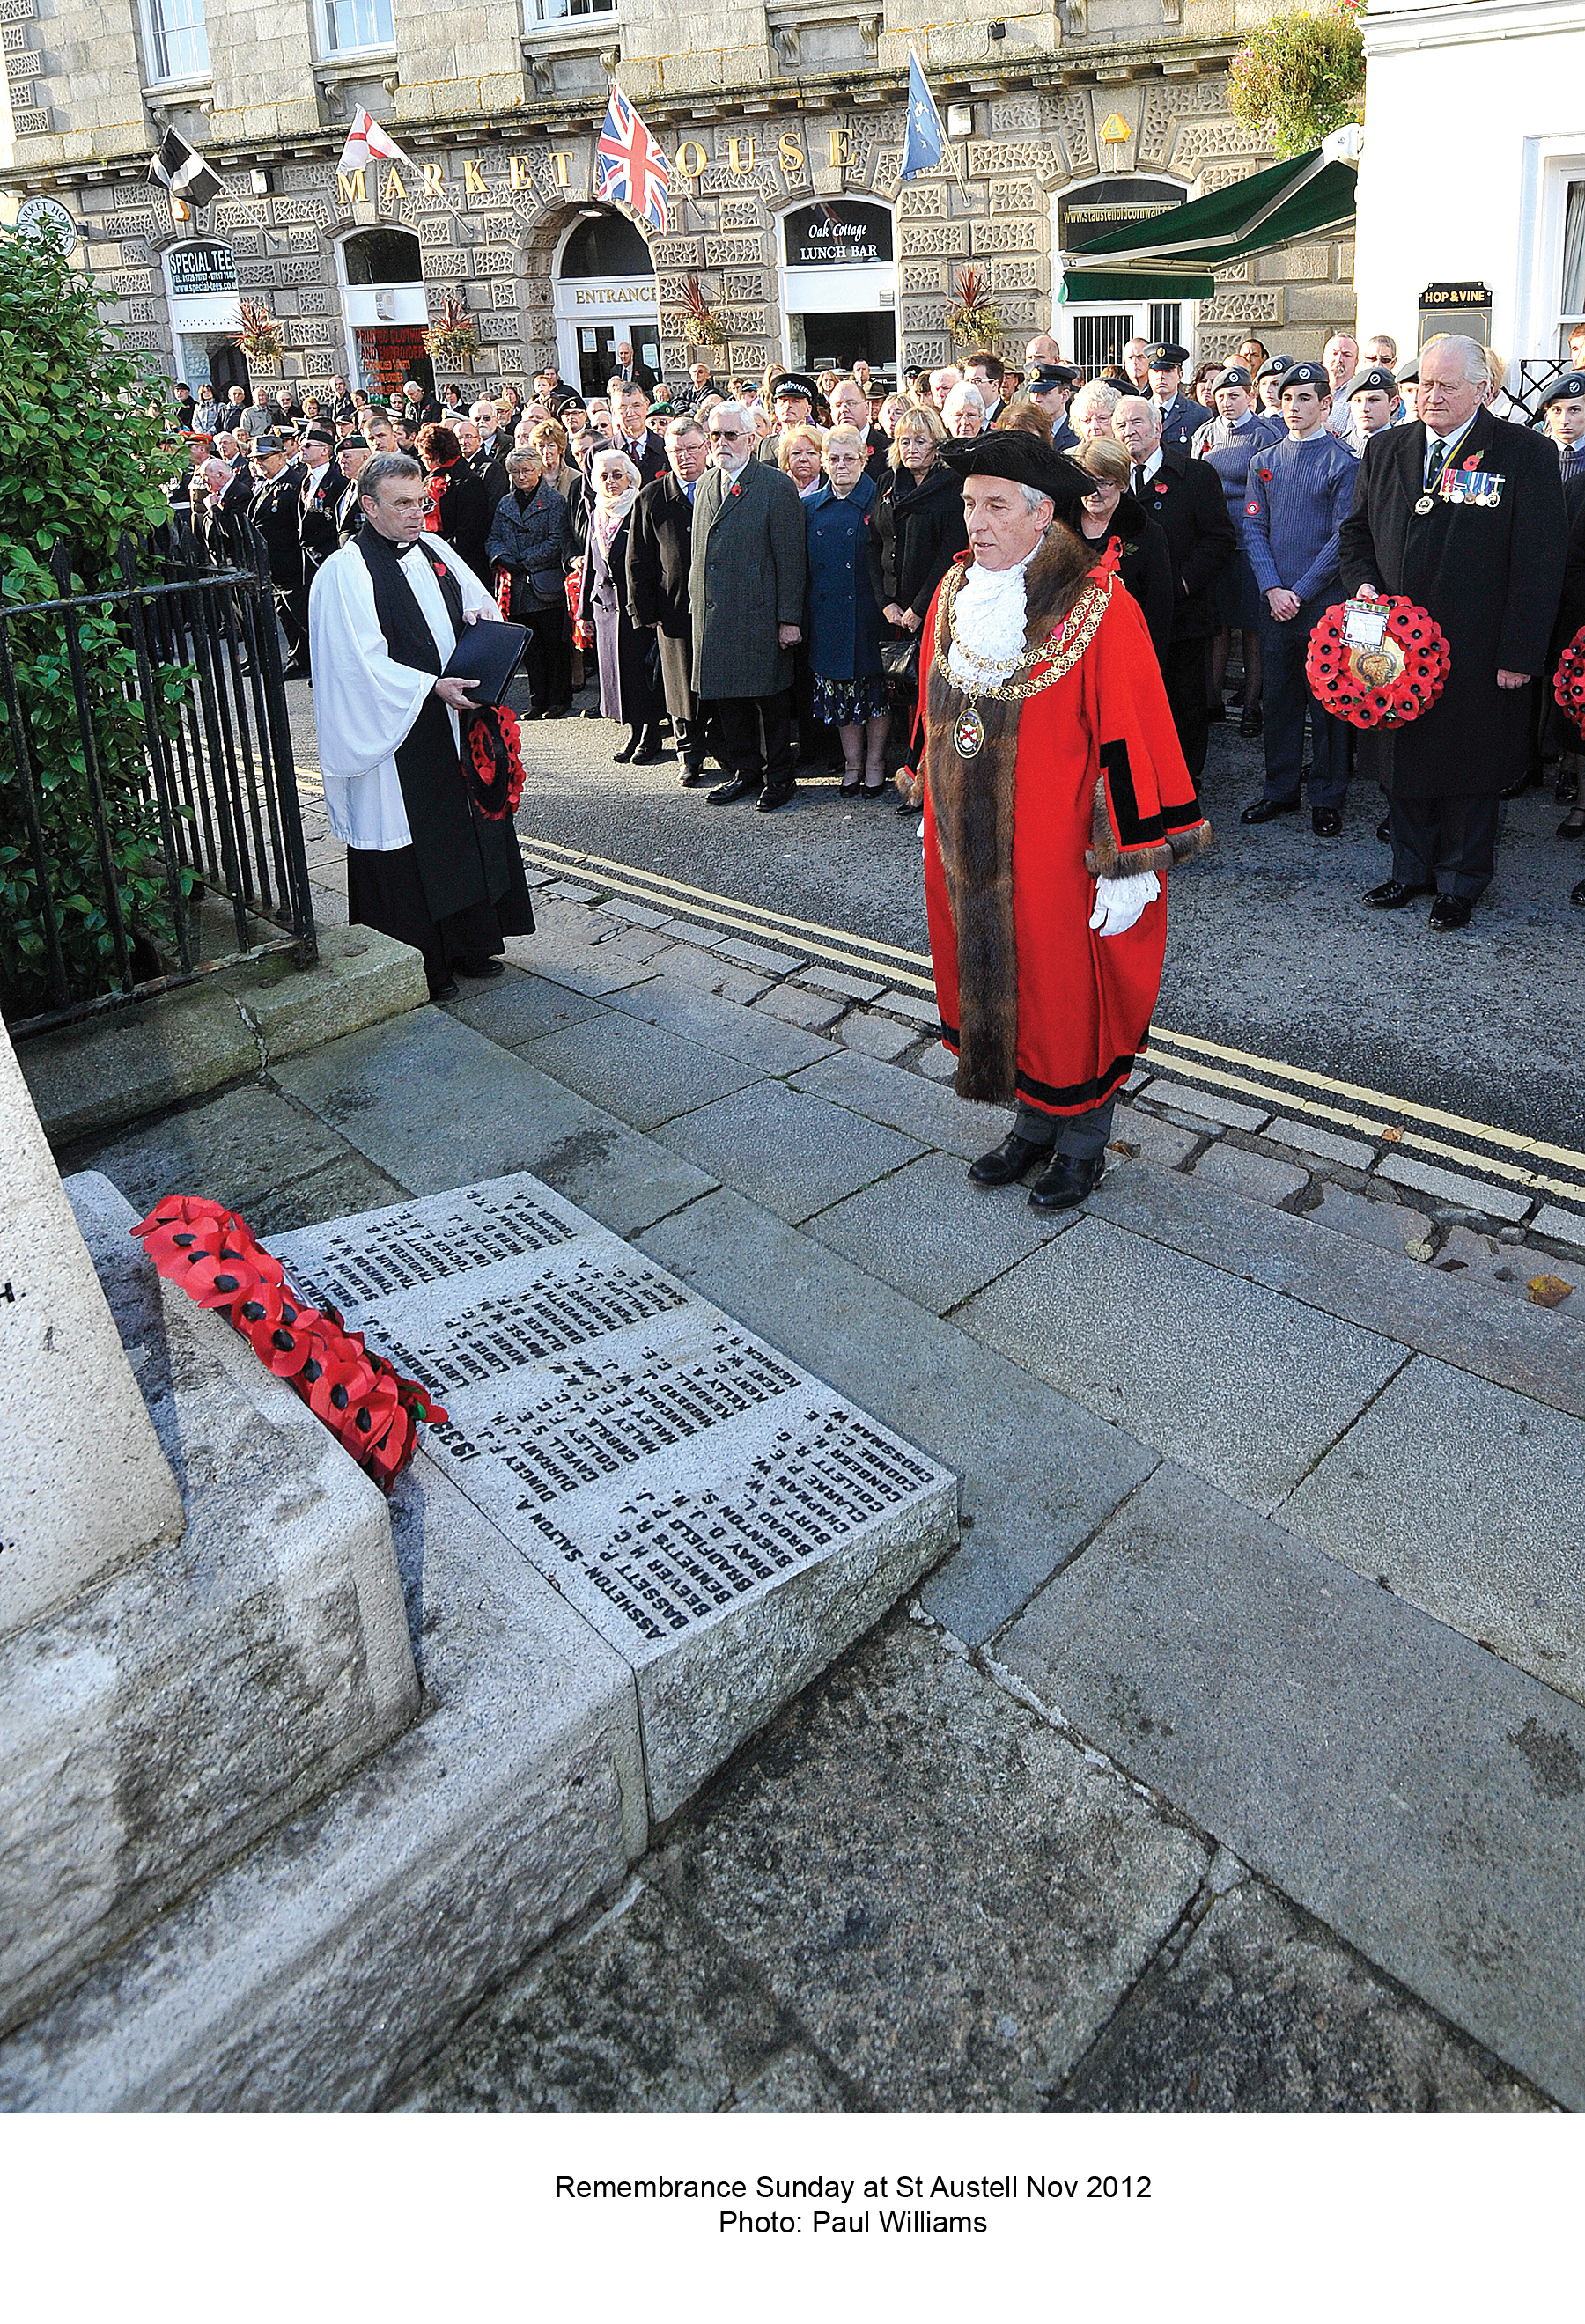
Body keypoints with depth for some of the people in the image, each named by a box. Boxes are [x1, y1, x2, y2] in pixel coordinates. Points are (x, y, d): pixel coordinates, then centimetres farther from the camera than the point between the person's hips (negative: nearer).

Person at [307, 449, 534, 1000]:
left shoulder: (435, 550, 10)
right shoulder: (345, 572, -11)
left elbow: (481, 601, 22)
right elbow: (363, 660, -18)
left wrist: (481, 615, -1)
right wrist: (433, 685, -24)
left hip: (455, 724, 7)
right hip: (399, 737, -7)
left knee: (469, 832, 12)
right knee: (411, 846, 0)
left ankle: (468, 945, 26)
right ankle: (422, 964, 10)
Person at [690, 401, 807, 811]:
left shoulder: (776, 486, -6)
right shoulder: (706, 485, 14)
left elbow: (791, 558, -9)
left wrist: (789, 618, -12)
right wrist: (697, 599, 13)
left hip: (759, 615, -6)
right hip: (712, 616, 6)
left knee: (770, 699, 2)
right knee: (726, 699, 11)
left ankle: (778, 776, 14)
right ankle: (744, 772, 24)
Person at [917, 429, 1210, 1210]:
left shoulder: (1098, 608, -16)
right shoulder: (954, 594, 4)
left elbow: (1131, 738, -17)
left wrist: (1129, 862, -18)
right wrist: (934, 810, 19)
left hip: (1054, 852, -6)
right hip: (967, 844, 6)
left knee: (1066, 992, 7)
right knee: (992, 983, 16)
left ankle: (1082, 1141, 26)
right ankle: (1032, 1123, 35)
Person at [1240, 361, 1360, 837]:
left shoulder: (1343, 462, -3)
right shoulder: (1264, 461, 11)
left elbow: (1343, 538, -7)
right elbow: (1254, 528, 7)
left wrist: (1300, 592, -12)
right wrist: (1272, 588, -6)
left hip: (1324, 600, -4)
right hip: (1274, 599, 4)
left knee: (1326, 700, 2)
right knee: (1278, 696, 9)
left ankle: (1327, 800, 10)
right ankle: (1280, 790, 20)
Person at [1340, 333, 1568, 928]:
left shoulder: (1525, 454, -7)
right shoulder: (1385, 450, 7)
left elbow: (1539, 565, -9)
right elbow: (1356, 529, 19)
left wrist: (1519, 654, -14)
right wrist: (1363, 581, -2)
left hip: (1478, 656, -4)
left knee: (1470, 770, 7)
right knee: (1404, 761, 14)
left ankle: (1460, 883, 22)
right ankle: (1412, 868, 30)